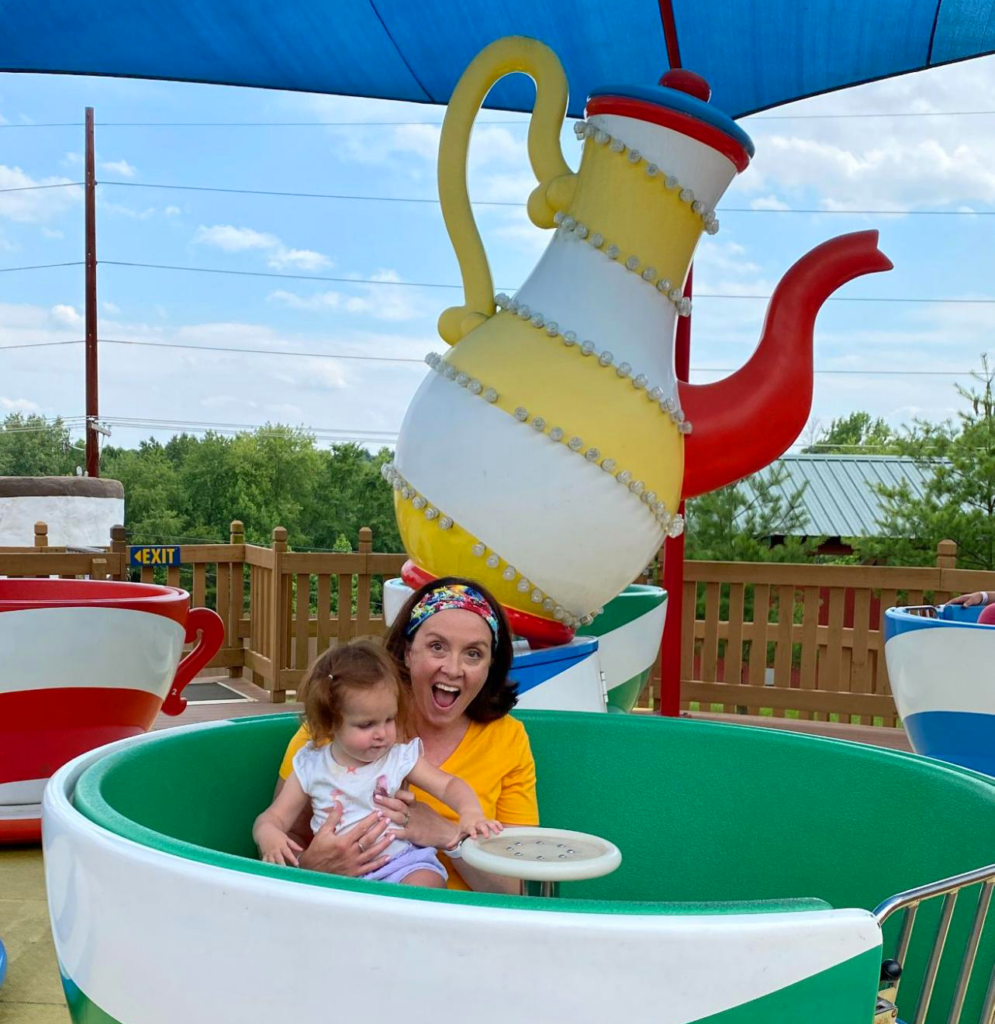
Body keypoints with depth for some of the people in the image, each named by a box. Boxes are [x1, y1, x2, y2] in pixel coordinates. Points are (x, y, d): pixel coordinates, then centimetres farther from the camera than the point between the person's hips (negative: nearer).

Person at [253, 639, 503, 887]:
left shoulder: (401, 756, 1)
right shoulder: (311, 766, 4)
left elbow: (449, 785, 0)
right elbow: (274, 817, 9)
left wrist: (470, 811, -22)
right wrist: (268, 835, -16)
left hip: (401, 863, -2)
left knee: (427, 882, -31)